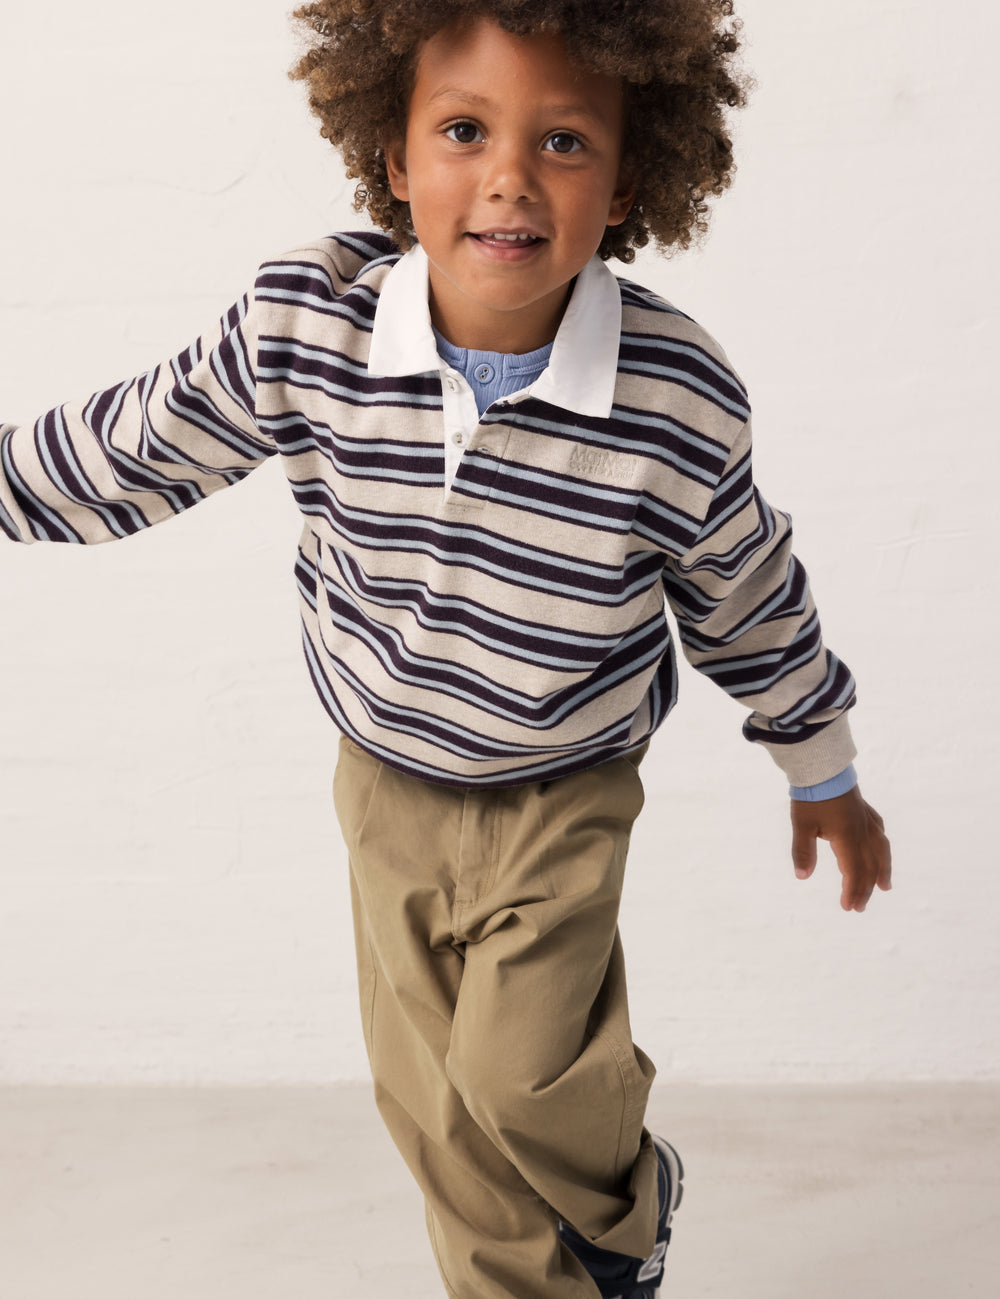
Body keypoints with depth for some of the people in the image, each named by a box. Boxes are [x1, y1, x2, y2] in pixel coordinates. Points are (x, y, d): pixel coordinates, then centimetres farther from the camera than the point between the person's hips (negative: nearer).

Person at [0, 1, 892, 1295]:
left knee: (519, 1072, -9)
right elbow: (147, 442, -3)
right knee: (429, 1093, 13)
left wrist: (823, 775, 8)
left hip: (564, 797, -2)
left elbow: (749, 601, -5)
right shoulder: (304, 318, -21)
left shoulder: (680, 400, -23)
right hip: (387, 785, 3)